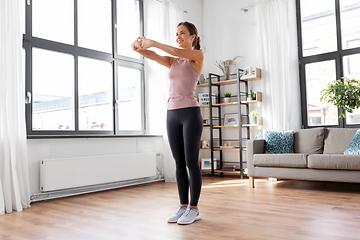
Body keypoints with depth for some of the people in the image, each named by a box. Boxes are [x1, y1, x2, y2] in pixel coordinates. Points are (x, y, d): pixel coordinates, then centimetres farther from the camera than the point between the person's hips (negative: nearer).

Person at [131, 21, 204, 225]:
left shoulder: (198, 55, 3)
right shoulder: (172, 61, 18)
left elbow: (178, 52, -17)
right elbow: (153, 56, 2)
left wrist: (153, 42, -21)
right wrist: (139, 47, -19)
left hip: (190, 113, -6)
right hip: (172, 114, 6)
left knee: (191, 162, -2)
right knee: (179, 163, 9)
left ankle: (194, 209, 9)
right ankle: (183, 207, 18)